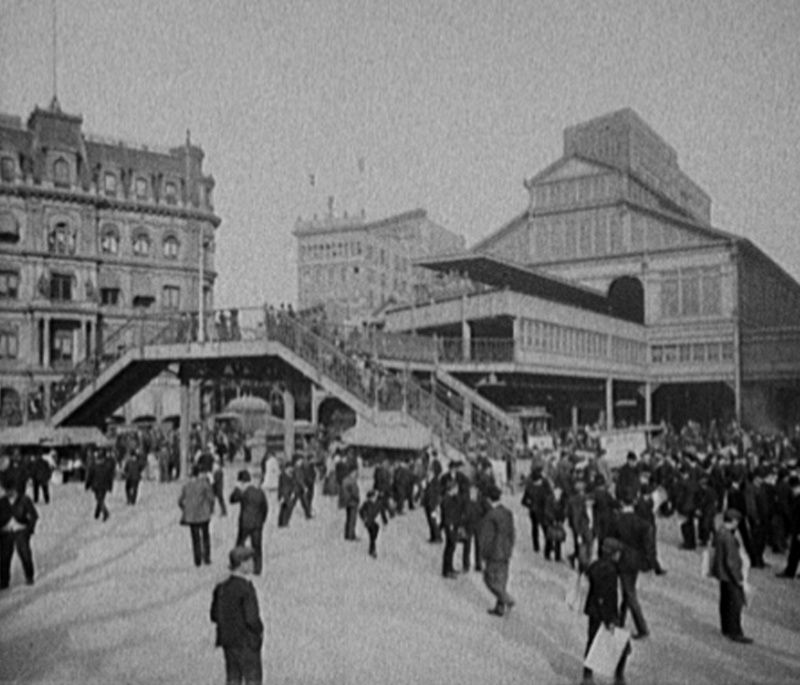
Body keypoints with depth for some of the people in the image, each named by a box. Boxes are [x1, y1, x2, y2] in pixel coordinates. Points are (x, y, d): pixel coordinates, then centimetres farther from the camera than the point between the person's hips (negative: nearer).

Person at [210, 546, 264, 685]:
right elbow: (251, 618, -23)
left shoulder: (221, 587, 1)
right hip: (247, 642, -7)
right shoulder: (246, 589, -21)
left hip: (228, 641, 7)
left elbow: (214, 616, 6)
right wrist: (260, 631, -5)